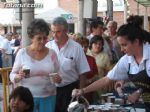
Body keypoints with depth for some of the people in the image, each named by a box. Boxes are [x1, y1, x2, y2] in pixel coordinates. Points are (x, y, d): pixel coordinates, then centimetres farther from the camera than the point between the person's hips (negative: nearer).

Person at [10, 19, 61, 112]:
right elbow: (12, 75, 0)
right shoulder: (22, 53, -5)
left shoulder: (52, 53, 1)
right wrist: (18, 77, -21)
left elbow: (58, 75, 9)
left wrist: (58, 79, -13)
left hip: (48, 97, 2)